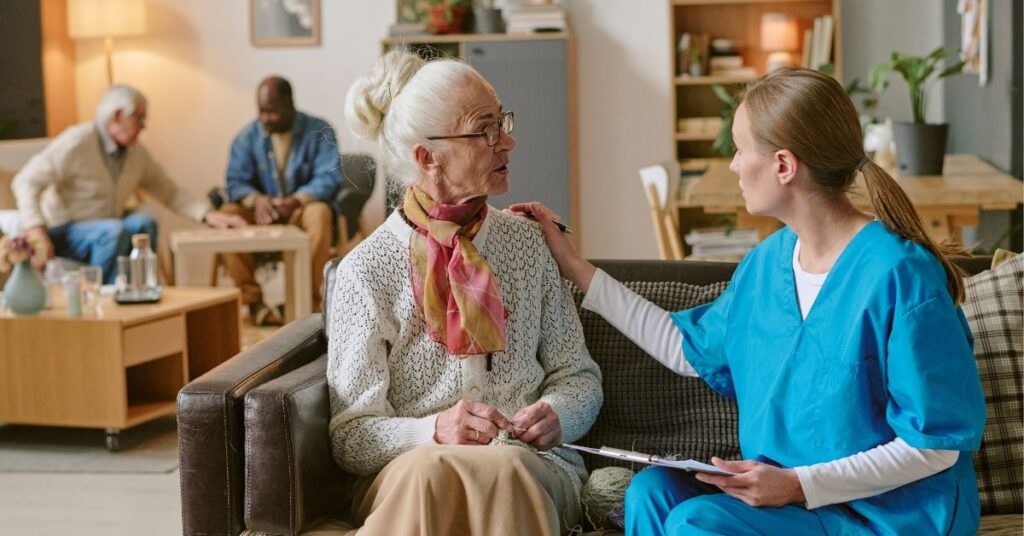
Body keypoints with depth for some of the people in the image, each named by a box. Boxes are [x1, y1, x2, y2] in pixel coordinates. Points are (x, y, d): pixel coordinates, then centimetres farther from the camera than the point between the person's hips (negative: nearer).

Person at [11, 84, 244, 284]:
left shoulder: (137, 153, 2)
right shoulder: (77, 142, -18)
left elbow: (168, 191, 8)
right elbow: (26, 182, -19)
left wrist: (209, 215, -6)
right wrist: (37, 232, -31)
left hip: (106, 230, 6)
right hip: (64, 234, -6)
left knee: (144, 223, -24)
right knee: (114, 231, -34)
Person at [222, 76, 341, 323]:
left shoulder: (319, 132, -4)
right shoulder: (248, 136, 4)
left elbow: (329, 178, -14)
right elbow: (235, 181, -4)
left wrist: (296, 201, -30)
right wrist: (256, 199, -27)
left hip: (301, 209, -3)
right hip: (262, 211, 3)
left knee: (320, 213, -37)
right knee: (227, 214, -26)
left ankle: (309, 300, -26)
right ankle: (253, 300, -23)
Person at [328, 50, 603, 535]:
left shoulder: (526, 242, 10)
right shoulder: (364, 272, -1)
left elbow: (577, 375, 15)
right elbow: (350, 437, -3)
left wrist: (555, 415, -8)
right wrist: (433, 432, -22)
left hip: (531, 463, 1)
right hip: (406, 473, -1)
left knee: (505, 469, -36)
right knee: (427, 471, -38)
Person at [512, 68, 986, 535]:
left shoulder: (899, 276, -19)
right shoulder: (767, 261, 7)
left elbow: (936, 444, -16)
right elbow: (692, 350, 21)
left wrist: (801, 484, -23)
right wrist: (574, 267, 22)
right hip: (782, 487, 7)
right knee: (651, 491, -17)